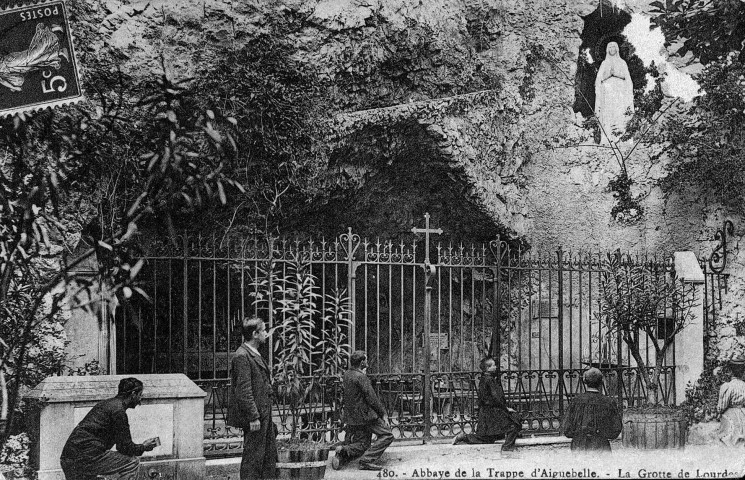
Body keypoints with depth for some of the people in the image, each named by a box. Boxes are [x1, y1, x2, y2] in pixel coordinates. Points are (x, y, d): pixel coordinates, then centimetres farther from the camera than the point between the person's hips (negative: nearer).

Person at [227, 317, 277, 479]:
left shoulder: (254, 354, 16)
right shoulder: (242, 356, -16)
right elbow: (243, 390, -20)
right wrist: (253, 417, -21)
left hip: (264, 415, 10)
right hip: (254, 415, -10)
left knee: (270, 455, 12)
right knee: (253, 457, -4)